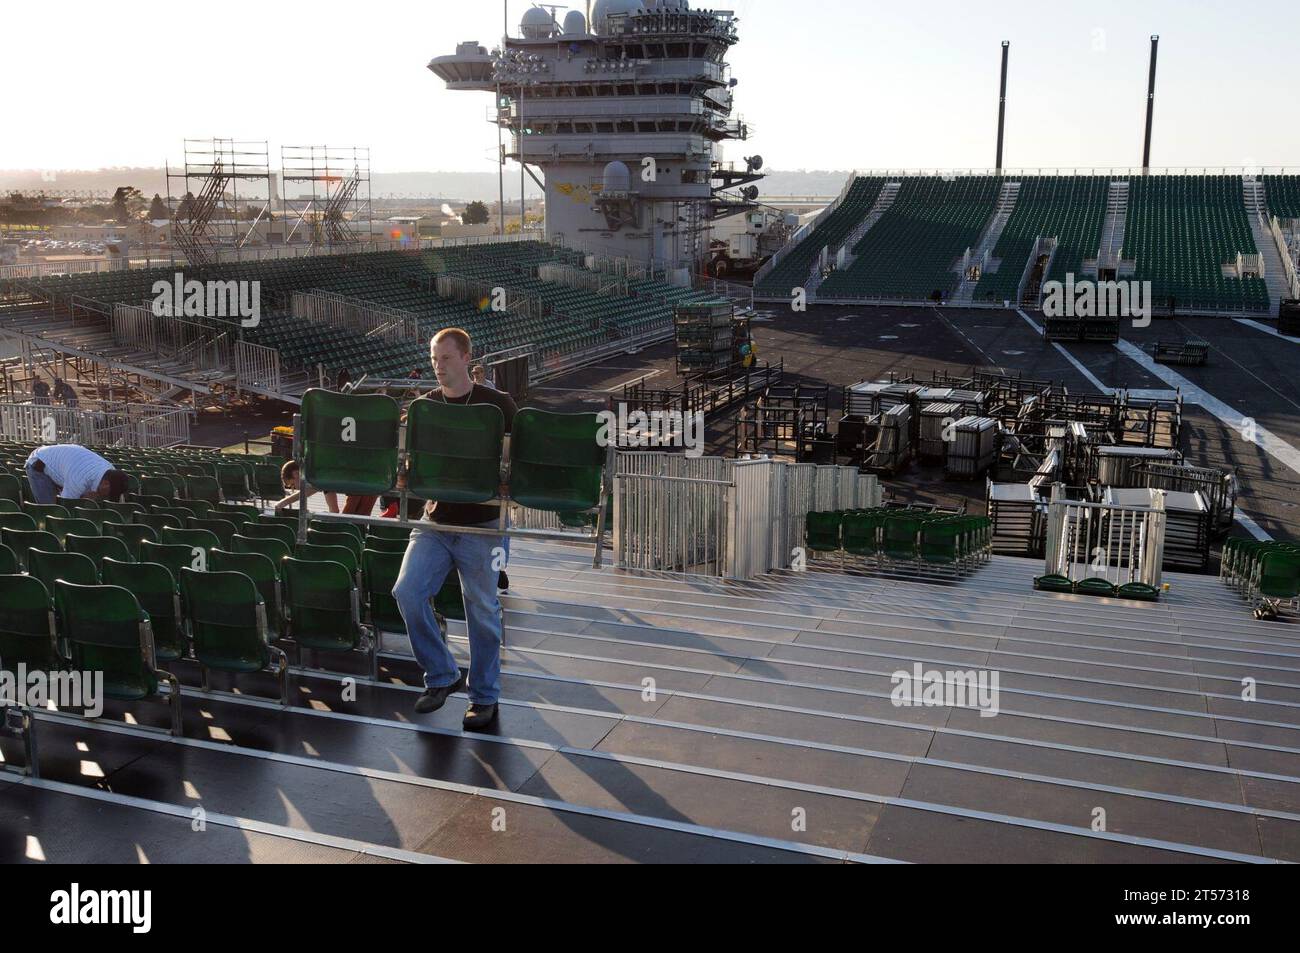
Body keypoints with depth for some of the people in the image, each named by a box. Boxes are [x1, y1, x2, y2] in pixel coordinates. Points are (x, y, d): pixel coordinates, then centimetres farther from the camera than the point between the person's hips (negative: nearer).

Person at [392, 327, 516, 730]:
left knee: (482, 609, 3)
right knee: (407, 592, -10)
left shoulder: (498, 404, -2)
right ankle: (442, 677, 10)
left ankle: (484, 696, 20)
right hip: (436, 520, 3)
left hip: (482, 523, -3)